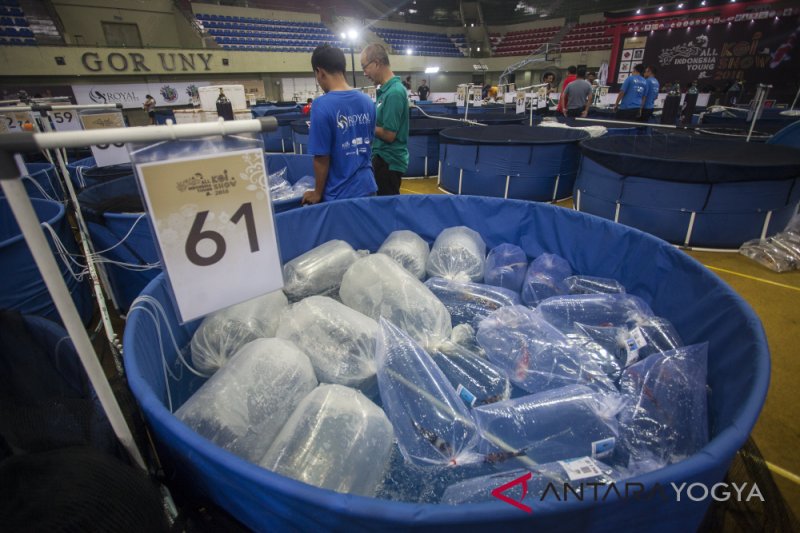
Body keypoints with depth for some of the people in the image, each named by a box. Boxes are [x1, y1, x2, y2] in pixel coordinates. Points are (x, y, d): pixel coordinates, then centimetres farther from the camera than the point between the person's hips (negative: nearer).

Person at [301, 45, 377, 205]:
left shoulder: (323, 105, -16)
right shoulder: (367, 101, 1)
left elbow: (322, 158, -14)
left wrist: (317, 193, -3)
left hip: (340, 195, -5)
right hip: (367, 186, 5)